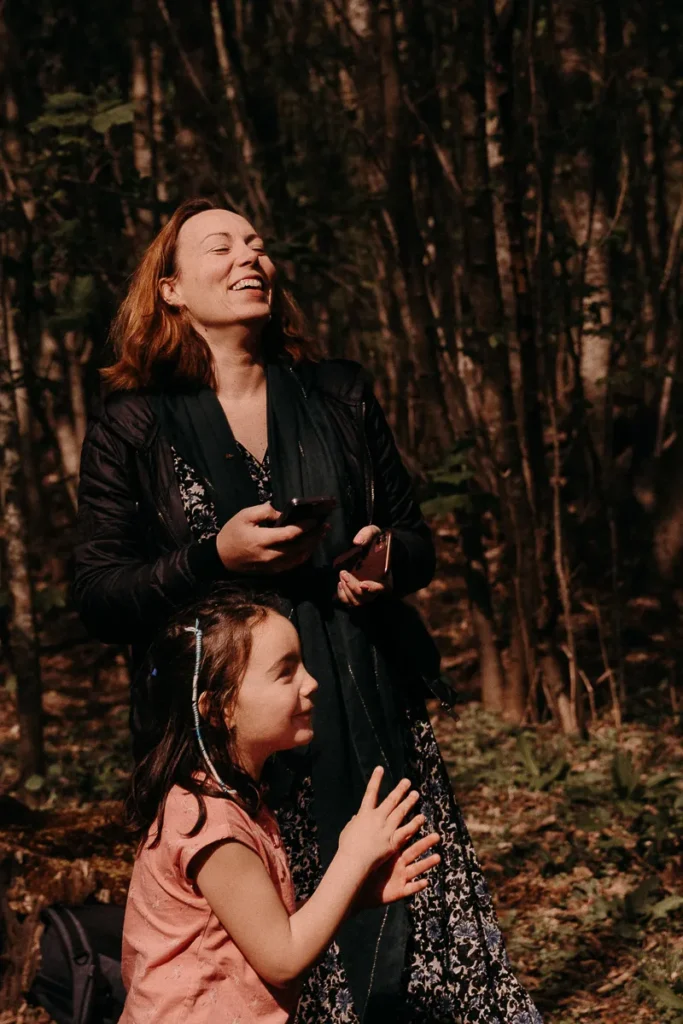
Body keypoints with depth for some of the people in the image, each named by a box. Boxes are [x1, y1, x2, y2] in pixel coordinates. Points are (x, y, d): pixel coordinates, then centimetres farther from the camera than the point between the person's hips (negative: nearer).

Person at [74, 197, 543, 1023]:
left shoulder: (340, 397, 14)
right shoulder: (129, 428, 4)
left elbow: (415, 537, 20)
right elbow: (98, 598, 0)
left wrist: (387, 559, -4)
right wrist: (214, 558, -14)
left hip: (372, 716, 3)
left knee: (438, 940, -4)